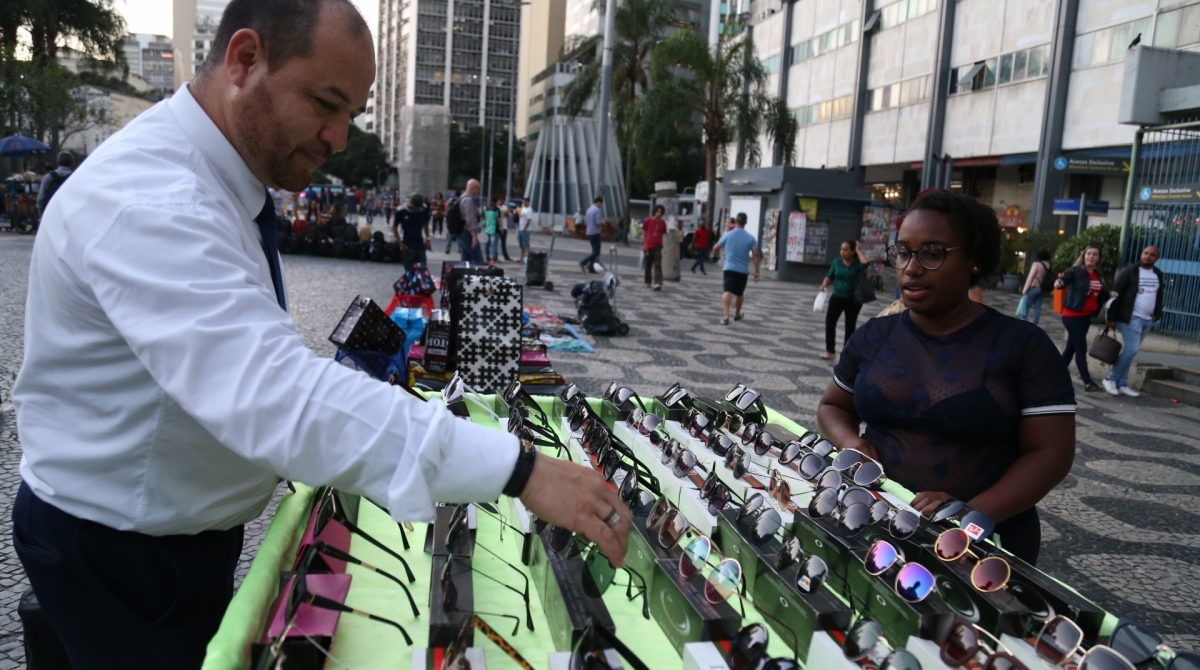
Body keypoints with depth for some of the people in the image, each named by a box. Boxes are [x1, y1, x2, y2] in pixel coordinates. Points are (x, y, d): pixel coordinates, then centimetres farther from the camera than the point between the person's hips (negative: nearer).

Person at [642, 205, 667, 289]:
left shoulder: (663, 223, 4)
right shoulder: (648, 221, 1)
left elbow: (664, 234, 10)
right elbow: (644, 233, 6)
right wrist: (643, 245, 4)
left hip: (658, 247, 0)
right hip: (648, 246, 0)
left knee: (657, 265, -12)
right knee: (648, 266, 10)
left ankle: (658, 283, -22)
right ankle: (648, 282, 24)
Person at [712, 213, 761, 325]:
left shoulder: (728, 235, -2)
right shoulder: (750, 238, -3)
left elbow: (715, 248, 8)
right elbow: (756, 255, -5)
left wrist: (716, 253, 33)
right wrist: (756, 271, 2)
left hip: (729, 268, -1)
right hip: (743, 270, 1)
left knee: (727, 292, -11)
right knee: (739, 294, 19)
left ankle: (725, 317, -27)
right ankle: (737, 314, 38)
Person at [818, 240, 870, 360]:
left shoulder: (857, 263, -8)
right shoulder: (837, 262, 0)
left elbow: (865, 263, -31)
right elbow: (830, 276, 4)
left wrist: (859, 251, -17)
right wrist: (824, 285, -15)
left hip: (853, 299, -2)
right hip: (837, 297, 2)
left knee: (850, 326, 9)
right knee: (829, 322, -9)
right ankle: (829, 352, -4)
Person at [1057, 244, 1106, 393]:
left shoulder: (1098, 275, 10)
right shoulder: (1075, 271, -11)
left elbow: (1099, 293, 21)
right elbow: (1064, 279, -29)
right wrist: (1058, 282, -51)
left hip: (1086, 316, 7)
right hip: (1073, 315, -7)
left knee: (1072, 347, 13)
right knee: (1081, 349, -8)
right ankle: (1088, 383, -7)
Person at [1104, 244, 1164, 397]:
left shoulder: (1158, 274, 11)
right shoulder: (1129, 272, -8)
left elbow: (1159, 295, 20)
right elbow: (1116, 294, -10)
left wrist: (1157, 314, 4)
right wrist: (1112, 318, -13)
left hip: (1147, 319, 6)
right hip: (1131, 317, -6)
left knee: (1130, 350, 8)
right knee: (1131, 349, -14)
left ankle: (1122, 384, 12)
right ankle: (1111, 378, 0)